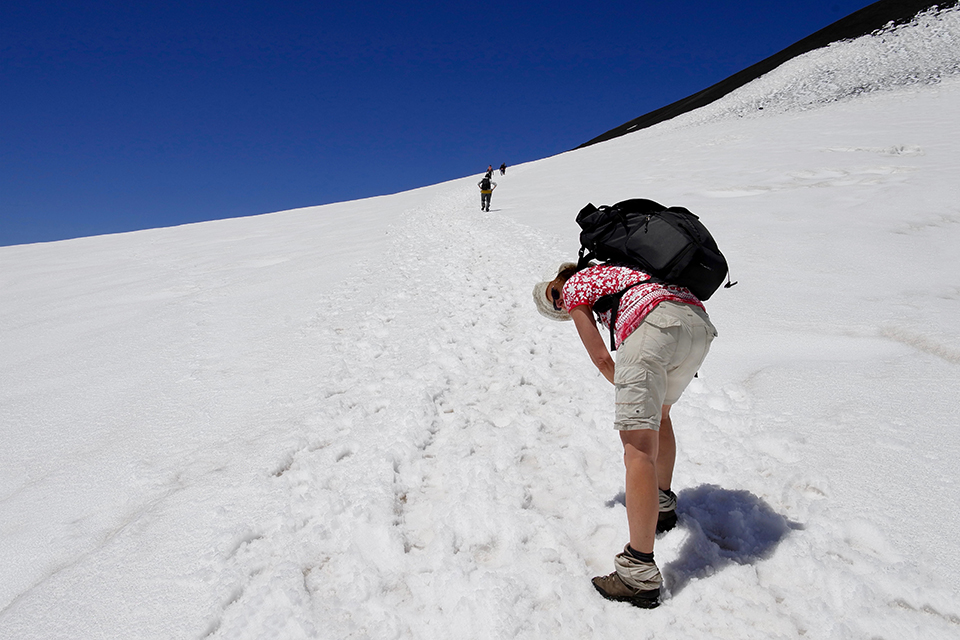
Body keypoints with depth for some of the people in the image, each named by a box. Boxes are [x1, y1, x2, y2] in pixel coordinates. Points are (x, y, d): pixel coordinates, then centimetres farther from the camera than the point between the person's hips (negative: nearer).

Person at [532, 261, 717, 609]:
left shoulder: (572, 288, 21)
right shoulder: (613, 269, 40)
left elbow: (601, 359, 16)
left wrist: (628, 389, 34)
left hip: (652, 325, -8)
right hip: (699, 321, 8)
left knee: (638, 446, -10)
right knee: (658, 413, 29)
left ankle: (640, 574, -11)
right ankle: (663, 505, 46)